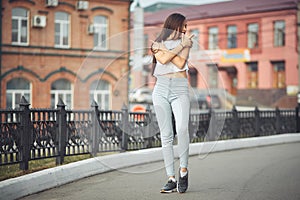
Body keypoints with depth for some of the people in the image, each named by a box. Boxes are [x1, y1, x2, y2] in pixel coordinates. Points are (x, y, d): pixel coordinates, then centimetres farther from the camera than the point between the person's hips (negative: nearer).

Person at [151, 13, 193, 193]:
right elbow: (163, 59, -8)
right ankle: (171, 178, 1)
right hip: (161, 90, 1)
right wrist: (180, 46, -2)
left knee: (182, 129, -23)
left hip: (180, 90, -1)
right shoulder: (157, 44, 14)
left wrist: (165, 49, -1)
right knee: (166, 135, -2)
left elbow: (181, 63, -4)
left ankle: (184, 170, -8)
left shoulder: (186, 42, 13)